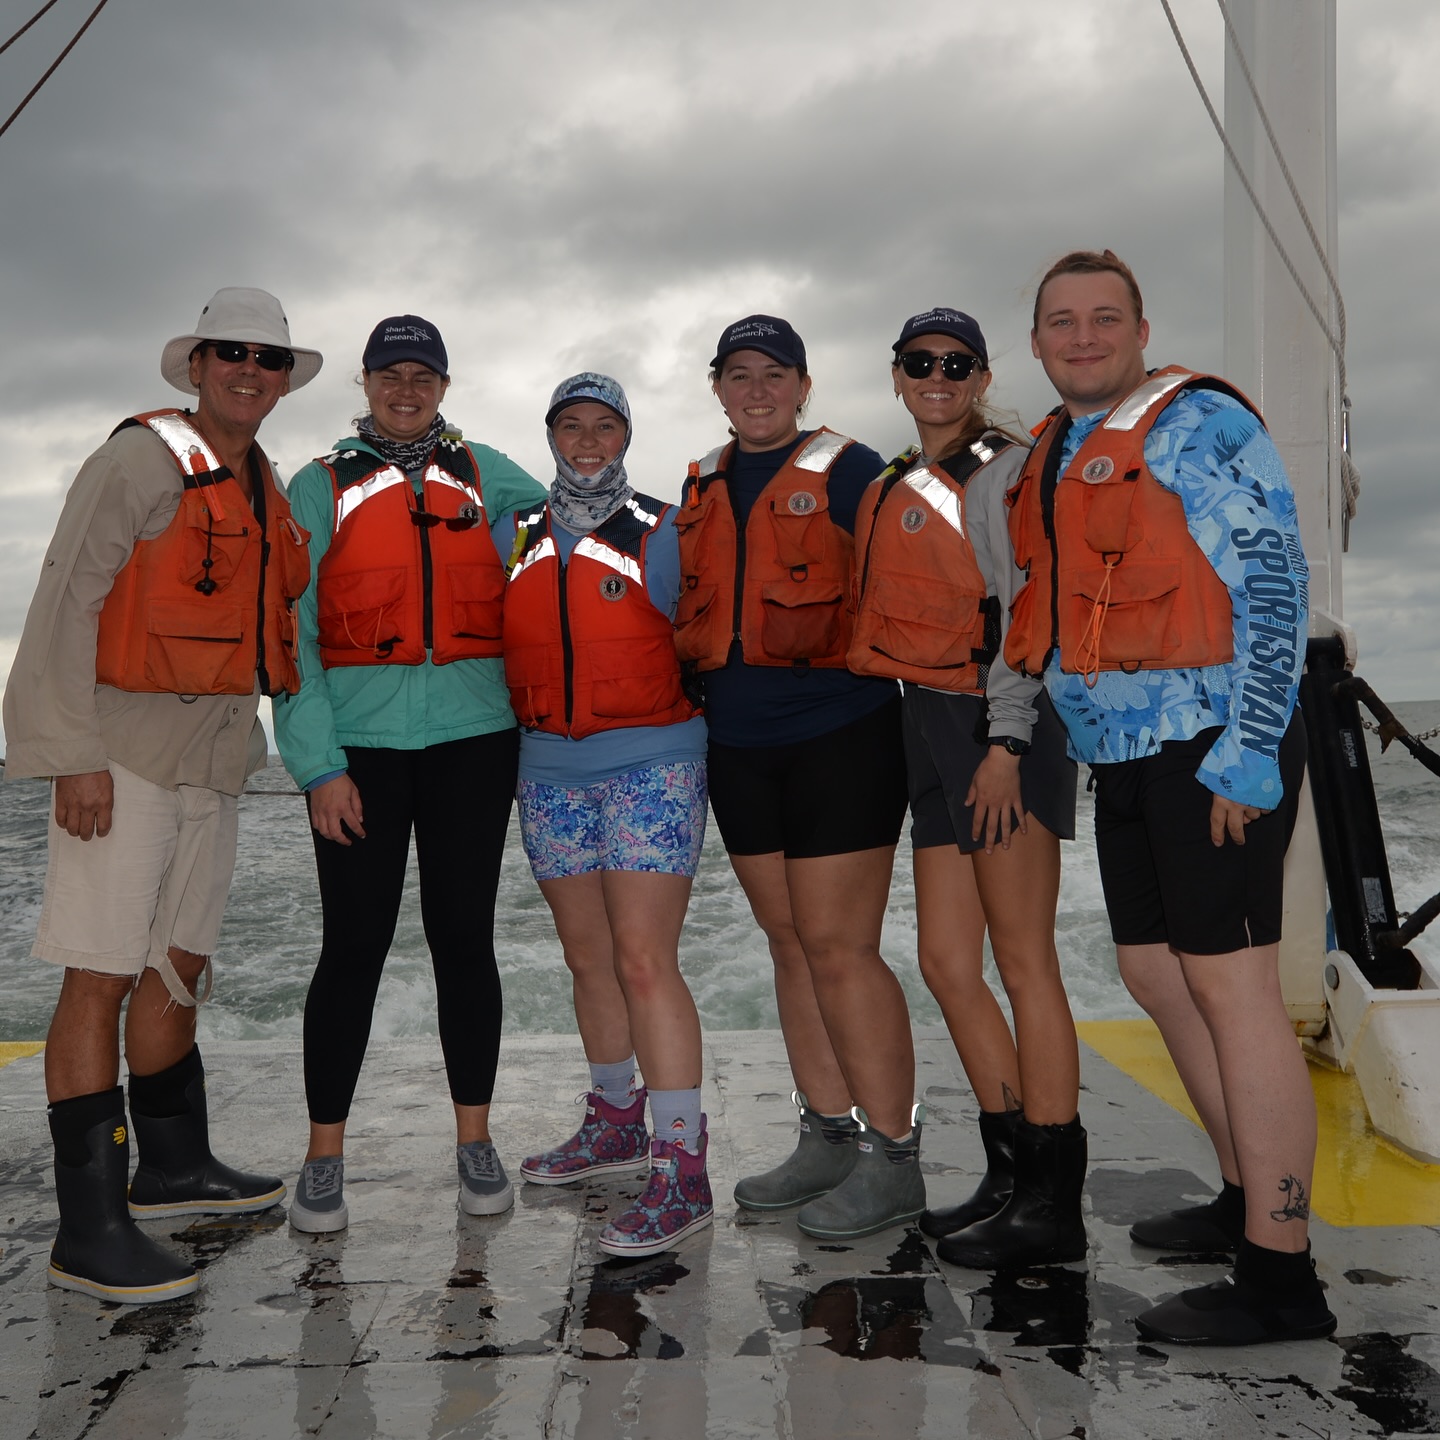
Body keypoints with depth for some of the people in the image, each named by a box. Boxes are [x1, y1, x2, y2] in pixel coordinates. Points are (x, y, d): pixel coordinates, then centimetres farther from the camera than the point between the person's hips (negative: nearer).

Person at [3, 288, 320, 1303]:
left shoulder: (264, 487, 16)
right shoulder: (143, 459, -8)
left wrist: (246, 729, 18)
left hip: (213, 752, 8)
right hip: (123, 748, -8)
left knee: (179, 964, 15)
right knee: (101, 974, -6)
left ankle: (174, 1165, 29)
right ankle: (91, 1228, -1)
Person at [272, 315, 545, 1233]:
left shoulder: (485, 475, 11)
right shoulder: (321, 487, 6)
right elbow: (292, 633, 0)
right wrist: (318, 763, -9)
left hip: (473, 735, 1)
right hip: (360, 743, -1)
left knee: (464, 937, 7)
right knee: (355, 945, 0)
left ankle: (475, 1141, 19)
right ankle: (324, 1158, 14)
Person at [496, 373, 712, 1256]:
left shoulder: (662, 531, -1)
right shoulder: (516, 539, 11)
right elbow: (497, 643, 19)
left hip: (651, 762, -5)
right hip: (550, 769, 5)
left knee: (645, 962, -11)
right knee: (589, 959, 13)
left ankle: (683, 1173, -6)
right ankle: (616, 1124, 31)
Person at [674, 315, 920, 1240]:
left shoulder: (850, 471, -1)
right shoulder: (701, 488, 16)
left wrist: (875, 680, -9)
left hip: (839, 734, -6)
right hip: (740, 744, 6)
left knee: (838, 947, -6)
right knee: (791, 945, 11)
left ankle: (893, 1158, 6)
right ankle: (828, 1139, 23)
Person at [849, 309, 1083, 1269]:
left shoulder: (1003, 469, -3)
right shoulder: (892, 488, 20)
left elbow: (1024, 612, -11)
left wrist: (1005, 740, -18)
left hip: (998, 726, -8)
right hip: (931, 727, 8)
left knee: (1023, 961, -5)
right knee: (948, 962, 8)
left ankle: (1054, 1205, 4)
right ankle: (1013, 1176, 19)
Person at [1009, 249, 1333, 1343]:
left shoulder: (1196, 423, -7)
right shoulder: (1055, 452, 17)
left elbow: (1273, 584, -15)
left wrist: (1249, 750, -20)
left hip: (1213, 741, -9)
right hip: (1125, 755, 9)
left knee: (1229, 983, -8)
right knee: (1155, 974, 13)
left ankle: (1279, 1276, 2)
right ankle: (1254, 1196, 29)